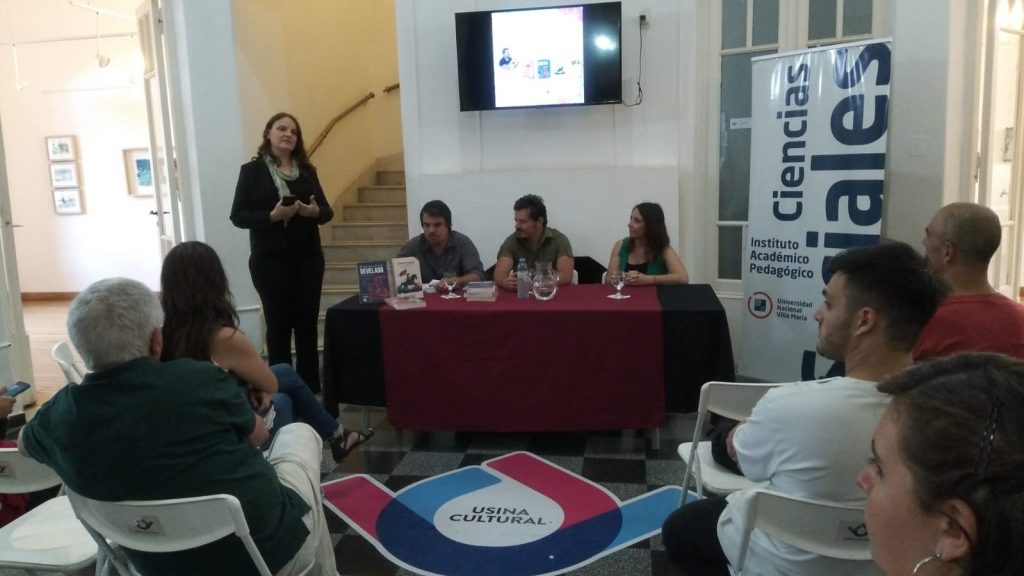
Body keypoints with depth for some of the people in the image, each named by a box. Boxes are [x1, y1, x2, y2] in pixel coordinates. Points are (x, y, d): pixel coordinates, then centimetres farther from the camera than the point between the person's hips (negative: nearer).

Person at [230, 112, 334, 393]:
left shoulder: (307, 170, 11)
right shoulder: (252, 170, 0)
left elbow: (327, 211, 11)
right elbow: (238, 216, -5)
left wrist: (315, 212, -12)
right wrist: (272, 216, -21)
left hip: (308, 258, 4)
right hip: (270, 261, -3)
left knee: (308, 323, 5)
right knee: (279, 324, 0)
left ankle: (310, 387, 14)